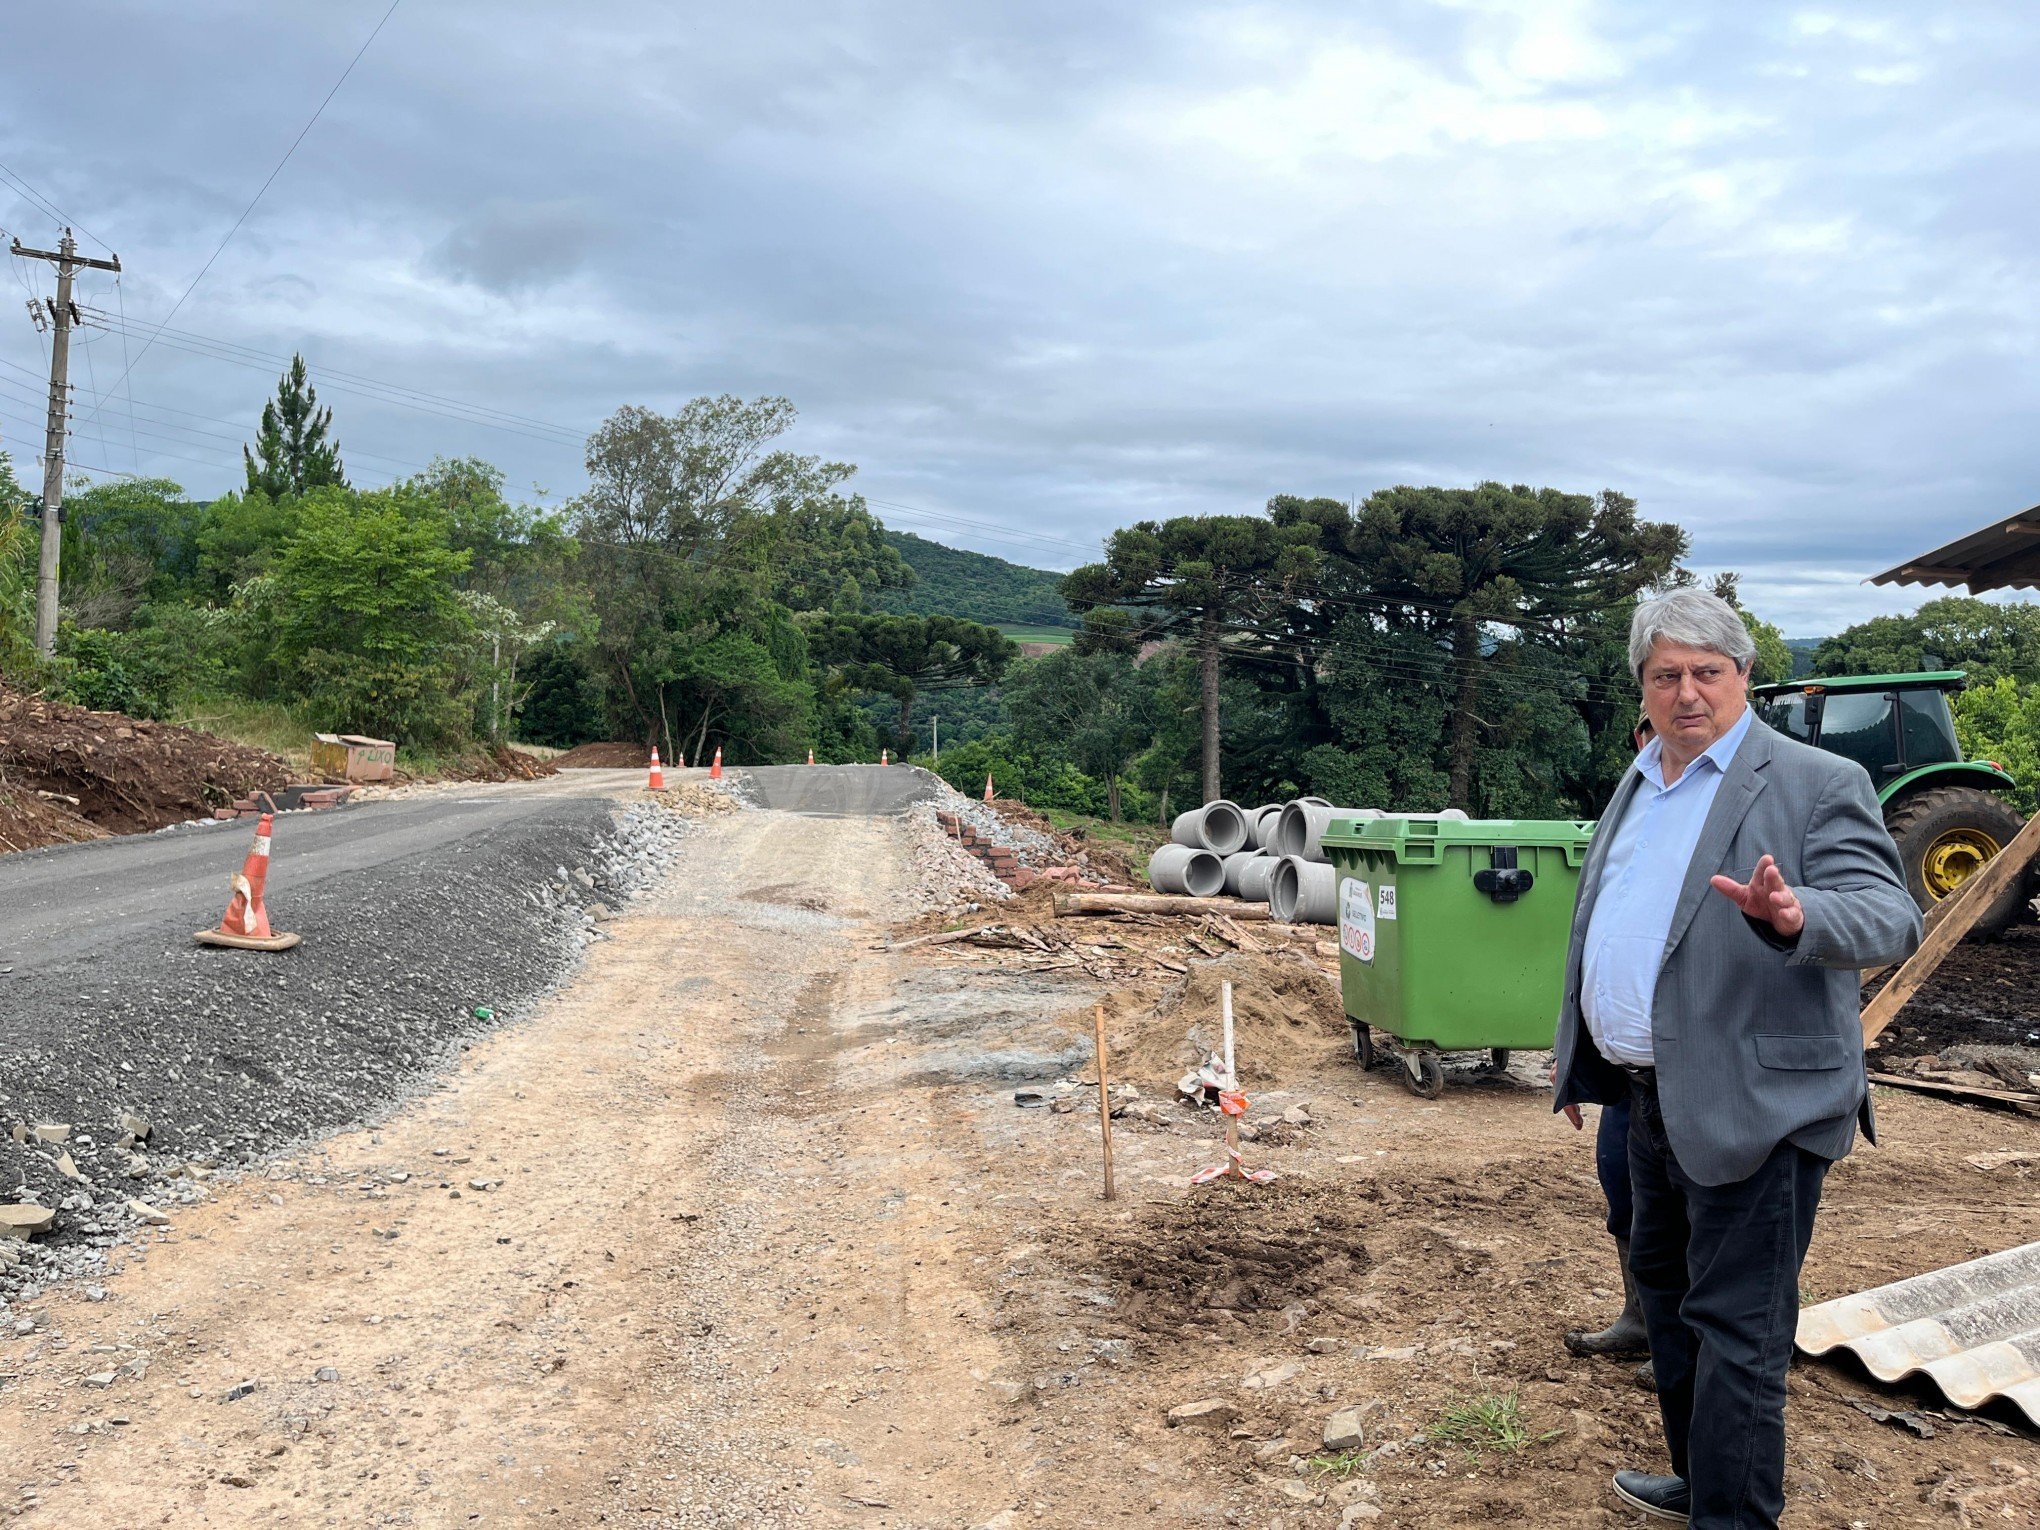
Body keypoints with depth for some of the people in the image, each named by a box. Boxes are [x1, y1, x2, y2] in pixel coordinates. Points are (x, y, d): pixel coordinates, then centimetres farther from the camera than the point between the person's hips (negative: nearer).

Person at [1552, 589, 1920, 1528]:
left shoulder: (1817, 785, -10)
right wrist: (1582, 1064, 20)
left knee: (1735, 1325, -1)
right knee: (1664, 1288, 21)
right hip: (1654, 1100, 8)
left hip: (1754, 1107, -8)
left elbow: (1890, 918, -20)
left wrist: (1795, 918, -40)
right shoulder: (1635, 790, 12)